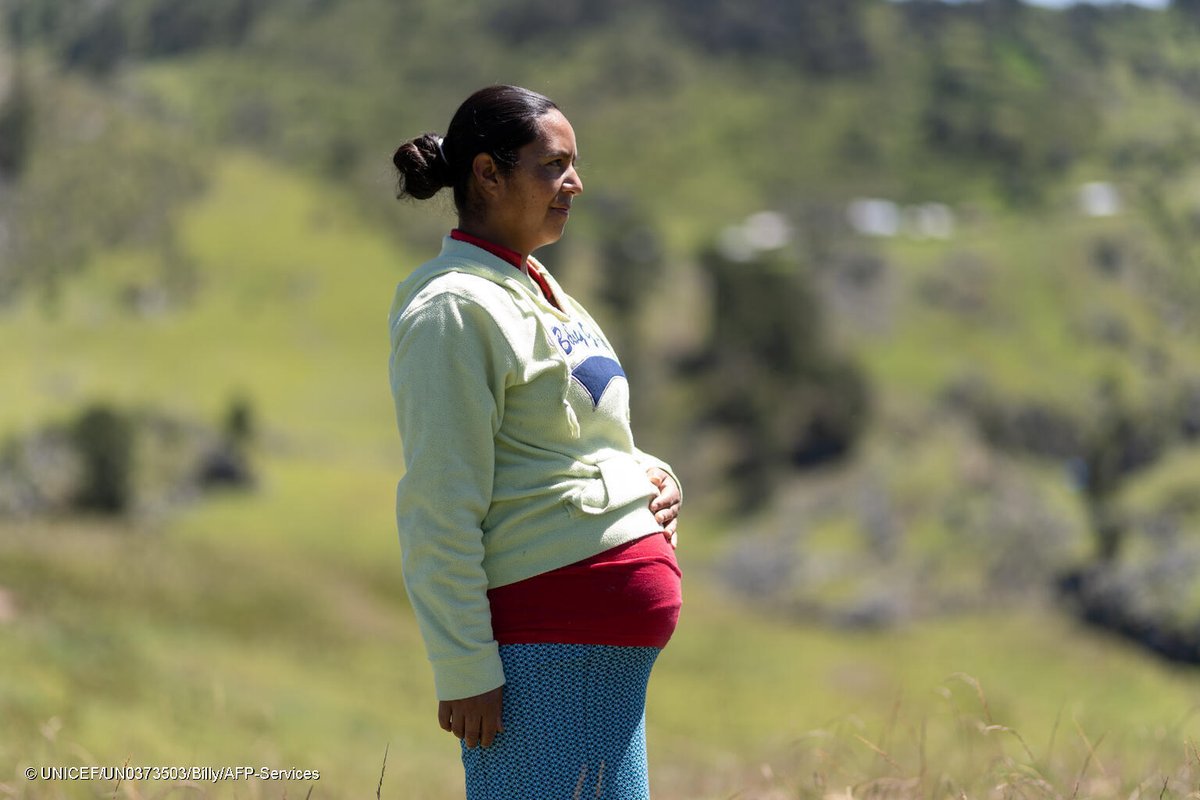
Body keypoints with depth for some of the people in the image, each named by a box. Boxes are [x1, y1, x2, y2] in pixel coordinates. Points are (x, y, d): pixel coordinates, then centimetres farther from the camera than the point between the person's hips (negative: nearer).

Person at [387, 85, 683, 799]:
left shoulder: (543, 295, 18)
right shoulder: (456, 307, -10)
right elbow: (438, 511, -15)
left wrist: (652, 474, 6)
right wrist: (463, 669, -19)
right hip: (545, 633, -10)